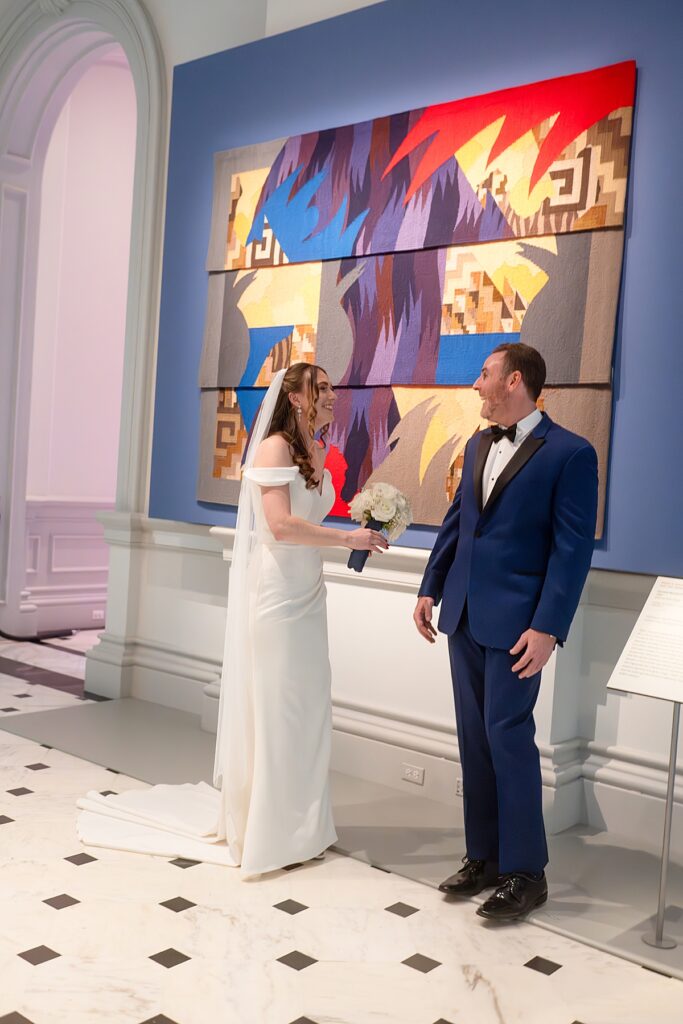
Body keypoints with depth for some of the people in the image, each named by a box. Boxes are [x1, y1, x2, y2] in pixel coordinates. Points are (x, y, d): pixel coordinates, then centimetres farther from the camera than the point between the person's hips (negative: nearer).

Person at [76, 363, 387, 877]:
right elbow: (281, 525, -21)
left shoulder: (320, 455, 12)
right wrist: (347, 538, -17)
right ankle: (263, 831, 14)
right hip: (274, 591, -8)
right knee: (272, 705, 0)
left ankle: (296, 823, 22)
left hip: (308, 593, 8)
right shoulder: (274, 448, -11)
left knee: (306, 706, 9)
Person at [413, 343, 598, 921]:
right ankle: (484, 857, 25)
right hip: (463, 615, 7)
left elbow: (573, 549, -12)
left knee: (508, 736, -3)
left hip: (515, 623, -7)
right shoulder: (478, 446, 11)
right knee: (475, 739, 12)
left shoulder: (570, 453, -10)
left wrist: (548, 628, -17)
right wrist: (431, 589, 11)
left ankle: (526, 872, 13)